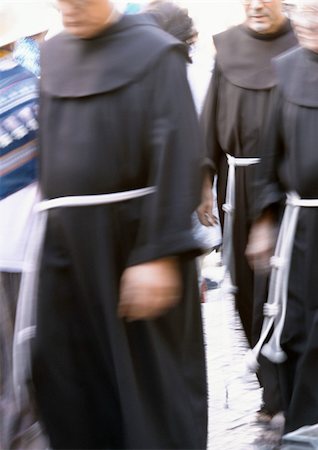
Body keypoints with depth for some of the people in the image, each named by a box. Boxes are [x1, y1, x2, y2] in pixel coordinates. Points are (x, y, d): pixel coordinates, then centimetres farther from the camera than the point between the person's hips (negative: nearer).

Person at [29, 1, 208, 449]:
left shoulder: (154, 53, -8)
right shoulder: (53, 55, 11)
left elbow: (177, 157, -14)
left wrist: (158, 253, -20)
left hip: (132, 238, -6)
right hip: (68, 240, 6)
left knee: (148, 375, 1)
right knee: (59, 375, 6)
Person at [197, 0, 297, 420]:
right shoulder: (228, 48, 7)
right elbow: (211, 116, 10)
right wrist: (206, 181, 5)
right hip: (238, 180, 4)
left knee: (274, 286, -5)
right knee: (246, 283, 10)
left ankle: (275, 394, 0)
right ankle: (269, 372, 25)